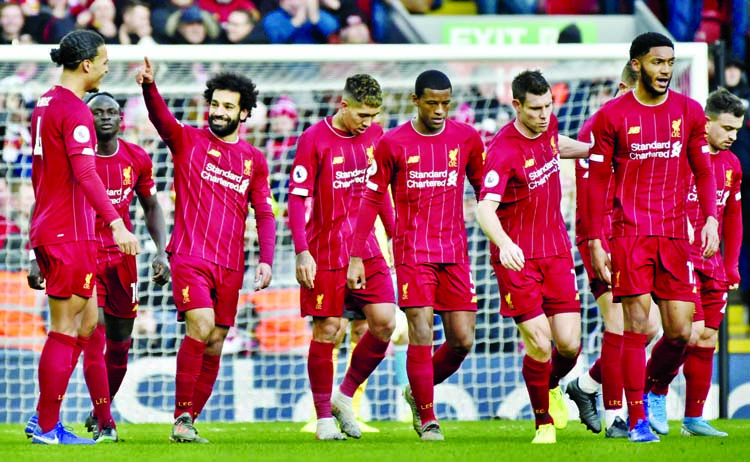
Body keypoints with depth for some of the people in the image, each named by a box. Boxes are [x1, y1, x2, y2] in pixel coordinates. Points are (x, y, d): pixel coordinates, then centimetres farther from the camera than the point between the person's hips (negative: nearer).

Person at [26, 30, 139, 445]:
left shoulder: (45, 104, 14)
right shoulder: (75, 111, -15)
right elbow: (85, 174, -25)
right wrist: (116, 223, -31)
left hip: (48, 228, 10)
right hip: (69, 235, -10)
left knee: (88, 321, 14)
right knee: (66, 329, -4)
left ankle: (44, 418, 12)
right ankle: (47, 428, 0)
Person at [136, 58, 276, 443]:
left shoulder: (253, 160, 13)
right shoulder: (187, 141, 5)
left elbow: (264, 214, 14)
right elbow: (161, 118, -15)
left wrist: (266, 259, 1)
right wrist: (149, 86, -35)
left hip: (230, 266, 4)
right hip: (190, 256, -4)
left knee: (214, 347, 4)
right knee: (201, 326, -22)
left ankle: (189, 421, 13)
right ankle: (181, 417, -17)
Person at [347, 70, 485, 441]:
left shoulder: (467, 139, 4)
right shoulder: (393, 144, -2)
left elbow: (484, 190, 14)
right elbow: (372, 199, 3)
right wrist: (356, 256, -1)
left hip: (455, 253, 3)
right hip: (412, 252, -3)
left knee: (462, 341, 0)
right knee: (421, 334, -11)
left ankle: (418, 391, 26)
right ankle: (426, 418, 1)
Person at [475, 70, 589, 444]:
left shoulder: (547, 125, 1)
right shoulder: (503, 151, -22)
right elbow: (486, 209, -34)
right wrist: (504, 244, -51)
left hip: (556, 251, 6)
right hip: (517, 257, -6)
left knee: (569, 343, -1)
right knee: (538, 343, -12)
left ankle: (552, 386, 32)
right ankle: (544, 422, 9)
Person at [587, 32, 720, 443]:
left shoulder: (689, 112, 8)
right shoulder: (612, 116, -1)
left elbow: (702, 171, 12)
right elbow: (597, 181, 2)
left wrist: (711, 218, -3)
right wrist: (594, 242, -2)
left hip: (674, 235, 3)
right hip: (630, 233, -3)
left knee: (680, 332, -1)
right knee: (636, 326, -8)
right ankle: (637, 420, -2)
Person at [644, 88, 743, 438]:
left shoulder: (731, 165, 13)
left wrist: (731, 264, 19)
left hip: (712, 265, 7)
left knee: (707, 339, 6)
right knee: (691, 332, -17)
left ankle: (694, 418, 12)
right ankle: (655, 392, 4)